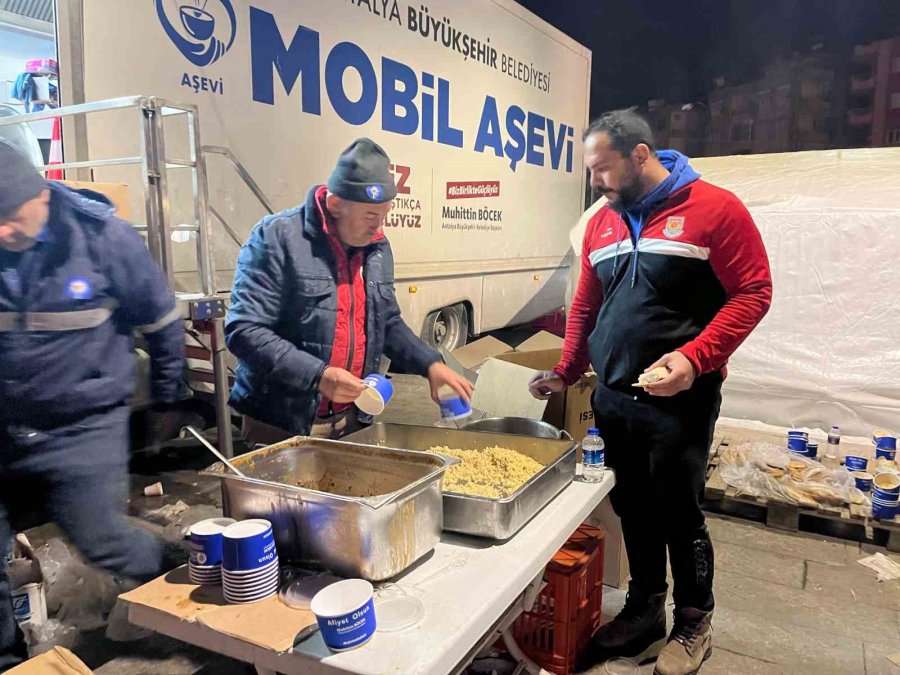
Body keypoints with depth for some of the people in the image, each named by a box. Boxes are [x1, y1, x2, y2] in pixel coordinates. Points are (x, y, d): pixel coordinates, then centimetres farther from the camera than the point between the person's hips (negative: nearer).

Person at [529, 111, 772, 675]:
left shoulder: (714, 208, -8)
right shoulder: (602, 224, 10)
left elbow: (753, 292, -11)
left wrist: (693, 358, -22)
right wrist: (566, 372, 11)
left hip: (679, 400, -5)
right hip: (613, 399, 5)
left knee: (679, 515, 6)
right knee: (633, 510, 15)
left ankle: (694, 623, 29)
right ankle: (644, 609, 35)